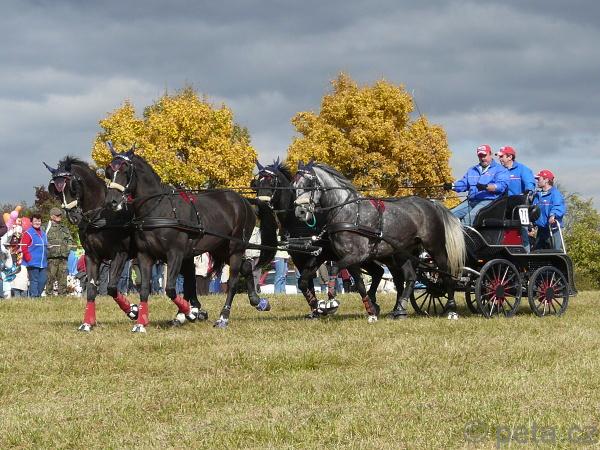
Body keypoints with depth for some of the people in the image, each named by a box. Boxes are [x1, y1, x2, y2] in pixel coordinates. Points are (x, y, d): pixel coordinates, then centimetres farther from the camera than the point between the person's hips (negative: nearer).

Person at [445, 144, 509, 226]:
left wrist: (486, 187, -28)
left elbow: (502, 185, -11)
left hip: (488, 200, -7)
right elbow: (463, 183, 21)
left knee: (468, 218, -32)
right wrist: (452, 186, -1)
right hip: (471, 201, 7)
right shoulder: (472, 170, 27)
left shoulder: (499, 169, 5)